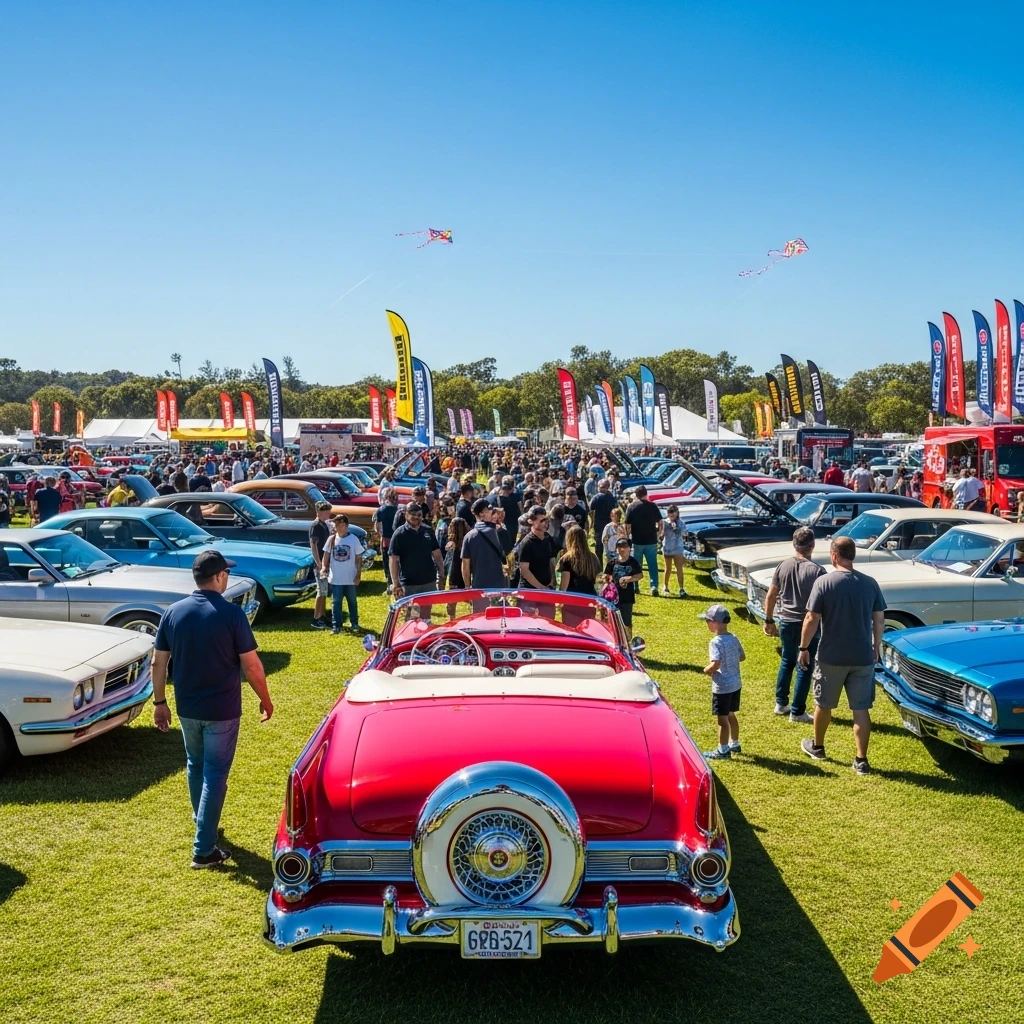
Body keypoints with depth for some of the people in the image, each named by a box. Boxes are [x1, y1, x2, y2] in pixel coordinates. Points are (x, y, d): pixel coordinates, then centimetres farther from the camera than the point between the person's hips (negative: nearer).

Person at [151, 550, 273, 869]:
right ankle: (203, 850, 5)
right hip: (222, 710, -5)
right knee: (215, 774, 4)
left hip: (187, 708, 5)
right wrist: (265, 699, 2)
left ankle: (202, 825, 43)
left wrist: (159, 702, 12)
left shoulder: (174, 612, -3)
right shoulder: (231, 614, -16)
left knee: (195, 766, 24)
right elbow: (251, 665, -12)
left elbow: (158, 663, 2)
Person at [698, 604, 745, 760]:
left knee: (722, 718, 3)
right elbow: (742, 657, 12)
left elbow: (715, 664, -30)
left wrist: (707, 670, -12)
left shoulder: (715, 642, -21)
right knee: (730, 715, 22)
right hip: (736, 684, 8)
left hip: (722, 687, -8)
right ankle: (734, 744, 35)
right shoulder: (734, 638, 2)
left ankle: (723, 750, 12)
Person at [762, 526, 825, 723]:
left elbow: (770, 597, 2)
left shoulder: (782, 566, -3)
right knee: (804, 668, 7)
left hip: (786, 622, 5)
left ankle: (781, 703, 29)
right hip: (808, 625, -5)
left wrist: (769, 621, 14)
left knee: (787, 661, 23)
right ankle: (797, 712, 12)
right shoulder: (817, 571, -16)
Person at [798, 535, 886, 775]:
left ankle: (817, 747, 35)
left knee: (823, 704, 17)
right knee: (861, 709, 8)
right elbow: (879, 620, 5)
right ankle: (861, 760, 10)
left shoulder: (824, 582, -12)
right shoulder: (870, 583, -1)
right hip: (863, 657, 2)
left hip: (831, 657, -2)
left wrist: (803, 648, 0)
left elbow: (811, 620, -12)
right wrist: (876, 647, 18)